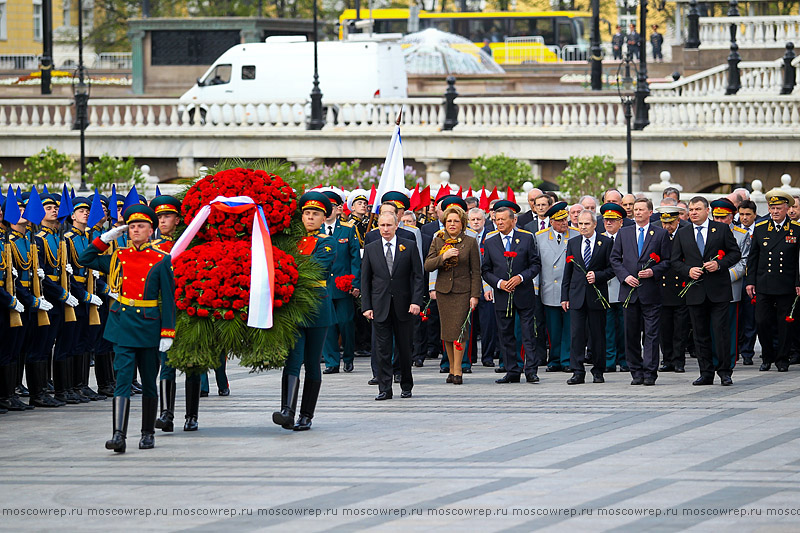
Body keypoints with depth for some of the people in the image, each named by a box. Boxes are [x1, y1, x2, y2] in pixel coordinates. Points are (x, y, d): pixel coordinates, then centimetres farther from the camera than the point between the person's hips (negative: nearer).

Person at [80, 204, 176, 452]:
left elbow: (169, 299, -2)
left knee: (149, 382, 9)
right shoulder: (118, 257, 7)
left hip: (148, 325, -1)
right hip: (122, 324, 1)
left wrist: (167, 332, -8)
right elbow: (85, 259, 15)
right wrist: (106, 238, 5)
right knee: (123, 378, -11)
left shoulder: (161, 260, -1)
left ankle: (148, 433, 22)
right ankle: (119, 435, -19)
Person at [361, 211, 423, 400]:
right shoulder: (370, 249, 7)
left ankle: (406, 386, 19)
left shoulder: (409, 247, 3)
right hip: (380, 307, 1)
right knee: (382, 349, -3)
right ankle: (384, 389, -1)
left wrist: (416, 301, -9)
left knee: (404, 348, 6)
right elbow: (365, 280, 7)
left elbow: (417, 276, 2)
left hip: (403, 306, -1)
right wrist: (366, 306, -1)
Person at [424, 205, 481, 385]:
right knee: (447, 330, 5)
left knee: (458, 329, -10)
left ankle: (457, 370, -7)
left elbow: (476, 272, 1)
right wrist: (443, 257, -16)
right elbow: (427, 265, 0)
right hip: (443, 290, 3)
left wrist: (475, 295, -4)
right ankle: (452, 369, 12)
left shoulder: (470, 242, 1)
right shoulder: (438, 241, 8)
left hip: (462, 291, -3)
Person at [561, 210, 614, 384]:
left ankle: (598, 371, 12)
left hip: (597, 296, -2)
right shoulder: (573, 243, 11)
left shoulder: (606, 242, 2)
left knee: (597, 335, 3)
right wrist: (564, 296, 8)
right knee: (576, 334, -4)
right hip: (577, 295, 2)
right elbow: (568, 271, 12)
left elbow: (612, 268, 1)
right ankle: (578, 372, -4)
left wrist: (597, 276, -16)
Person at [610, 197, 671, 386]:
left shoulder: (660, 234, 5)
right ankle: (636, 372, 11)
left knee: (651, 333, -5)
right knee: (631, 333, 4)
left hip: (651, 291, -3)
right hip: (629, 290, 3)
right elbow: (615, 258, 10)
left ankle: (649, 372, -3)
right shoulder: (623, 233, 12)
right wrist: (625, 276, -5)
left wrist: (653, 271, -12)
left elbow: (667, 261, 4)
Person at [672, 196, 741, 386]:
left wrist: (719, 264, -13)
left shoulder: (721, 229, 4)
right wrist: (688, 270, -8)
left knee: (721, 331, -6)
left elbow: (735, 253, 4)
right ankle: (706, 373, 11)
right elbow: (676, 260, 11)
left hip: (718, 290, -3)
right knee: (700, 334, 5)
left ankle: (725, 372, 1)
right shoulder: (682, 234, 11)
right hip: (695, 292, 3)